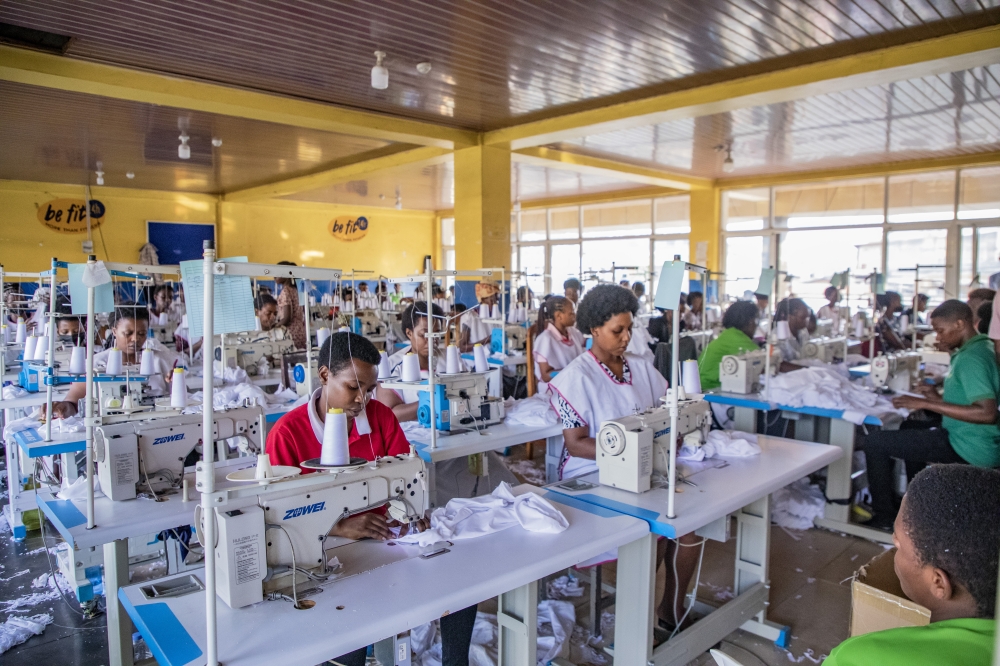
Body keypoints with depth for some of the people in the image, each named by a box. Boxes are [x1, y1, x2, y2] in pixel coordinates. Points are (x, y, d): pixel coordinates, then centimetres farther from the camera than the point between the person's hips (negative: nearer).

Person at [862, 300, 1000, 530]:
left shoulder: (971, 359, -23)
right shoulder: (980, 348, 9)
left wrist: (927, 404, -28)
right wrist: (940, 399, 8)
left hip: (971, 449, -11)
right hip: (977, 440, 11)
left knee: (874, 443, -12)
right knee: (909, 427, 33)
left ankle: (884, 517, 3)